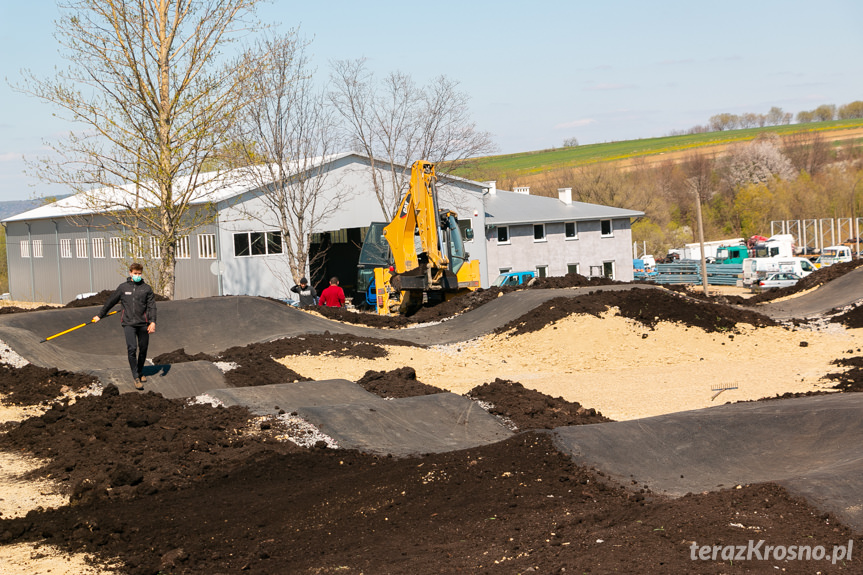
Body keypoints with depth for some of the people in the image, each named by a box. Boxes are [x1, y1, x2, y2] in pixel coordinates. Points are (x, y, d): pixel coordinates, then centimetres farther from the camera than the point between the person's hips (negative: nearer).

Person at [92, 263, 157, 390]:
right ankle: (136, 377, -9)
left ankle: (140, 372, 31)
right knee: (131, 349, -14)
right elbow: (111, 302, 16)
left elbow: (152, 306, 2)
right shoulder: (123, 287, 7)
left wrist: (153, 322, -11)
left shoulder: (147, 289, 6)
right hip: (128, 323, -1)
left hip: (143, 323, 1)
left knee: (143, 349, 9)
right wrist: (100, 315, 23)